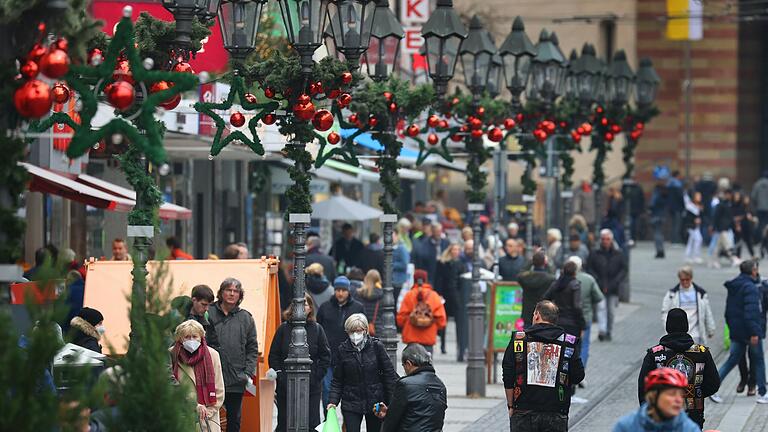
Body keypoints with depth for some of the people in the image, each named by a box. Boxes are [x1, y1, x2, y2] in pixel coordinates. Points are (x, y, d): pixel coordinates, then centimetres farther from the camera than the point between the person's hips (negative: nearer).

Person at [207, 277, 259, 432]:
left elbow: (252, 349, 11)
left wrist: (249, 373, 0)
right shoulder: (208, 314, 0)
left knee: (234, 419, 9)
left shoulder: (246, 318, 8)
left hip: (236, 380, 3)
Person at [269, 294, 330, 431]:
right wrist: (279, 376, -5)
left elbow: (326, 356, 5)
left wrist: (317, 376, -5)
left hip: (312, 387, -1)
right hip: (285, 386, 1)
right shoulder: (283, 328, 4)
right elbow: (273, 356, 5)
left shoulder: (317, 329, 4)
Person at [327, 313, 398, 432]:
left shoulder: (376, 346, -4)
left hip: (375, 403, 0)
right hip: (351, 404, 0)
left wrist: (392, 402, -5)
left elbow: (389, 375, -1)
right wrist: (333, 401, -10)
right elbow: (337, 381, 3)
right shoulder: (343, 350, -1)